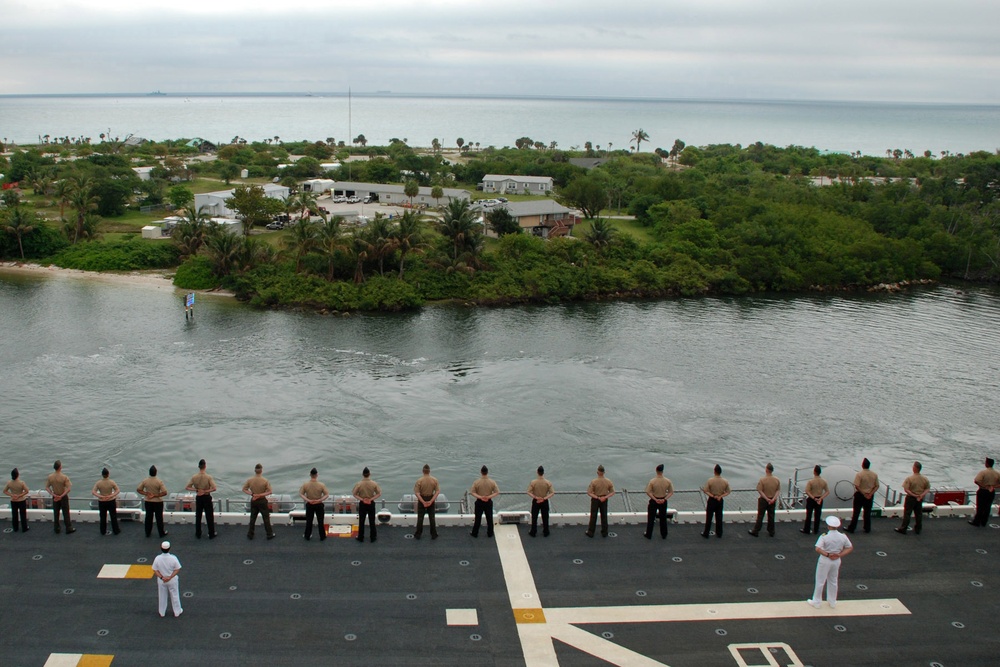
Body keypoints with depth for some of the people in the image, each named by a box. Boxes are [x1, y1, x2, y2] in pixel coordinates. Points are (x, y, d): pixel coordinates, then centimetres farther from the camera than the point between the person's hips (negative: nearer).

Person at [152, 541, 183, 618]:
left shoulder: (157, 558, -18)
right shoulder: (173, 558, -22)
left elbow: (155, 570, -12)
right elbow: (177, 569, -16)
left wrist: (162, 577, -13)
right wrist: (170, 577, -15)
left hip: (161, 581, 1)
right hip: (172, 580, -1)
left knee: (162, 597, 20)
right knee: (174, 596, 17)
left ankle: (162, 613, 35)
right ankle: (177, 612, 30)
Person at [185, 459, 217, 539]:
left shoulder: (194, 477, -7)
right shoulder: (208, 477, -16)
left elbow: (187, 488, -4)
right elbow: (214, 488, -23)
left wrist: (197, 490, -10)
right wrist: (205, 491, -15)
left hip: (198, 498, 3)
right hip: (207, 497, -3)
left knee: (198, 516, 13)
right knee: (209, 517, 6)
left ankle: (198, 535, 19)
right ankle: (211, 535, 11)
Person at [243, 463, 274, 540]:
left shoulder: (250, 480, -9)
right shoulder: (265, 480, -17)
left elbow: (244, 489, -3)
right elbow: (269, 492, -16)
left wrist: (252, 494, -10)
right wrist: (261, 495, -15)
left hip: (253, 501, 3)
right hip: (262, 501, -3)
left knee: (252, 518, 14)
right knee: (266, 518, 7)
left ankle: (250, 535, 21)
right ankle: (269, 534, 14)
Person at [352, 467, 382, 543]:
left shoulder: (359, 484, -14)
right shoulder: (374, 483, -12)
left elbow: (354, 494, -8)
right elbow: (379, 494, -8)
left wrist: (362, 499, -9)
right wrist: (371, 499, -9)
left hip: (362, 504, 0)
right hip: (371, 504, 0)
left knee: (361, 521, 11)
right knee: (372, 521, 11)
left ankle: (361, 538, 17)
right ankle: (373, 537, 17)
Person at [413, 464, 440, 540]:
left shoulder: (419, 481, -15)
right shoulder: (434, 480, -10)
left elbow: (416, 492, -17)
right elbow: (437, 491, -12)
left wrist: (423, 502, -16)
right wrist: (431, 501, -14)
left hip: (422, 499, -1)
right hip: (431, 499, 1)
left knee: (420, 517, 9)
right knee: (431, 517, 11)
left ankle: (417, 535, 17)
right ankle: (434, 535, 16)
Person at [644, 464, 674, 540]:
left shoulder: (652, 481, -20)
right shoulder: (668, 481, -14)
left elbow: (648, 492, -17)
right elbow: (671, 492, -8)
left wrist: (655, 499, -13)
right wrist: (664, 499, -10)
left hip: (654, 501, -2)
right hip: (663, 501, 2)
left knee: (651, 518, 13)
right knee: (663, 518, 19)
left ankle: (648, 535, 22)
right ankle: (664, 535, 30)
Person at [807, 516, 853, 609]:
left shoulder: (824, 536, -22)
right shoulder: (843, 537, -9)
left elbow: (818, 549, -31)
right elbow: (850, 548, 0)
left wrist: (827, 554, -19)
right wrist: (839, 555, -8)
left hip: (825, 560, -4)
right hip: (837, 561, 4)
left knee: (820, 581, 12)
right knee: (833, 582, 22)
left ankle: (816, 602, 24)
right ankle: (833, 602, 33)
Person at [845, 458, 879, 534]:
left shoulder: (859, 475, -17)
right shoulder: (874, 475, -2)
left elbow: (857, 486, -22)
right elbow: (877, 486, -1)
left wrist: (864, 494, -13)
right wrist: (870, 494, -9)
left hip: (860, 495, -4)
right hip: (870, 496, 4)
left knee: (856, 512, 4)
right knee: (867, 512, 14)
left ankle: (851, 528, 9)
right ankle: (867, 529, 20)